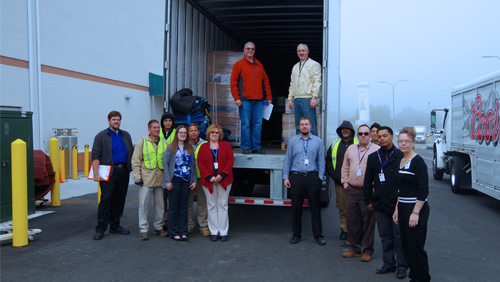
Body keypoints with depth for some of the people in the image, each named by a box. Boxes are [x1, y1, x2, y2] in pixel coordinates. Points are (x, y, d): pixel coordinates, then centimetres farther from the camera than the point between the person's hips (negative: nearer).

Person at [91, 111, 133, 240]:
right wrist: (96, 174, -14)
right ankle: (100, 229, 0)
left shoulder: (126, 136, 17)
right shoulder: (101, 136, 2)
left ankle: (115, 226, 20)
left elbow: (131, 154, 19)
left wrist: (134, 169, 9)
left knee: (120, 200, 9)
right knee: (106, 199, -7)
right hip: (109, 172, -5)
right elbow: (95, 156, -5)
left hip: (124, 171, 5)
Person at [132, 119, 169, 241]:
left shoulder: (165, 143, 10)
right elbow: (136, 161, 0)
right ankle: (143, 230, 8)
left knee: (160, 205, 11)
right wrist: (137, 177, -6)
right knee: (144, 204, -1)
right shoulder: (142, 142, 2)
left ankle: (158, 227, 24)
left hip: (161, 179, 3)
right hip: (146, 179, -3)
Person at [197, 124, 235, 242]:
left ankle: (223, 232, 10)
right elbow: (200, 163, -1)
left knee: (223, 205, 3)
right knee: (212, 206, 5)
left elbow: (230, 160, -2)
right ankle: (214, 232, 14)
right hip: (208, 180, 1)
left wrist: (222, 175, -13)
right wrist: (209, 177, -12)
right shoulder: (203, 147, 7)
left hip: (224, 180, 0)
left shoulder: (225, 145, 6)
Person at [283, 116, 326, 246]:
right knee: (296, 207, 5)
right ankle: (296, 234, 19)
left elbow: (321, 161, 9)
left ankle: (318, 235, 16)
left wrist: (320, 177, 1)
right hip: (296, 177, 0)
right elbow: (287, 160, 8)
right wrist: (285, 177, 3)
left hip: (312, 177, 0)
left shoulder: (318, 141, 8)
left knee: (315, 207, 4)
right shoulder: (292, 141, 8)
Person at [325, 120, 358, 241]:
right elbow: (328, 160, 15)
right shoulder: (335, 145, 14)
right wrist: (334, 175, 3)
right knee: (342, 208, 7)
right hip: (339, 182, 3)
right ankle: (344, 230, 17)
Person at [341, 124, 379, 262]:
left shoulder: (377, 150, -3)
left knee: (368, 222, 2)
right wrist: (345, 183, 12)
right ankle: (354, 248, 23)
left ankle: (367, 251, 15)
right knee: (352, 221, 9)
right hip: (352, 190, 5)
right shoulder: (351, 149, 14)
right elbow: (345, 168, 20)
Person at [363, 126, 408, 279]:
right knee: (385, 237, 13)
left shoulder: (401, 156, -3)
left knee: (399, 236, 4)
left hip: (397, 203, -4)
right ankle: (389, 264, 25)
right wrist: (368, 200, 9)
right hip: (380, 204, 4)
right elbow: (368, 181, 13)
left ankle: (402, 266, 17)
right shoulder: (373, 157, 10)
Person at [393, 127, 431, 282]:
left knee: (416, 247, -3)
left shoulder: (417, 161, -12)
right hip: (403, 209, 8)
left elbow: (424, 190, -17)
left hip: (416, 209, -8)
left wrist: (415, 213, -20)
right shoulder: (401, 161, 12)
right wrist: (397, 209, 16)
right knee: (406, 245, 12)